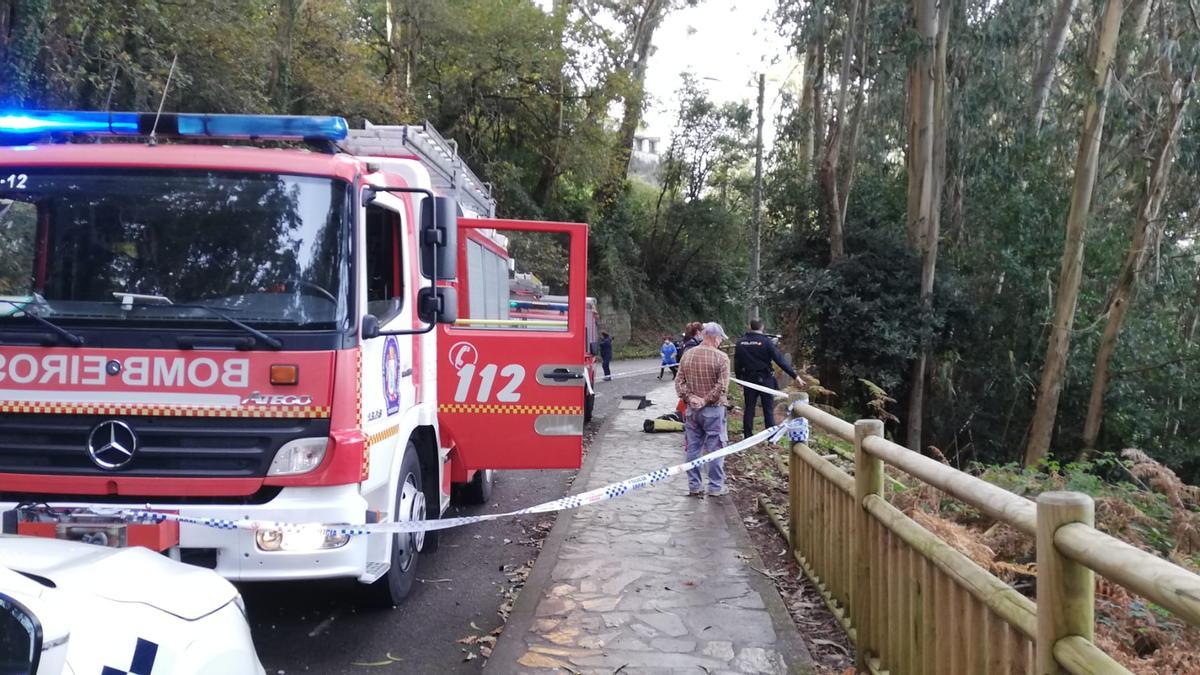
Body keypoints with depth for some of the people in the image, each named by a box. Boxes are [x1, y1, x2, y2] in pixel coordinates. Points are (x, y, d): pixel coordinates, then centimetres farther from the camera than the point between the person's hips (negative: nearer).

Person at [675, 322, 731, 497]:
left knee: (693, 448, 11)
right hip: (713, 410, -4)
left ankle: (694, 486, 18)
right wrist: (706, 400, -11)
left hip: (692, 410, 5)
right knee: (715, 449, 5)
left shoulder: (687, 355, 2)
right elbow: (722, 385, -19)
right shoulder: (721, 357, -13)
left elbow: (679, 381, 1)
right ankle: (715, 487, 11)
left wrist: (690, 397, -5)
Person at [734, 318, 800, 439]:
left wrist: (740, 379, 16)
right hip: (765, 379, -3)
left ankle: (747, 436, 15)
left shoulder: (740, 342, 0)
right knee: (768, 409, 4)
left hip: (748, 380, 3)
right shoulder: (766, 342, -12)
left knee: (748, 409, 11)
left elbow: (737, 364, 5)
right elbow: (780, 360, -13)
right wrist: (794, 375, -8)